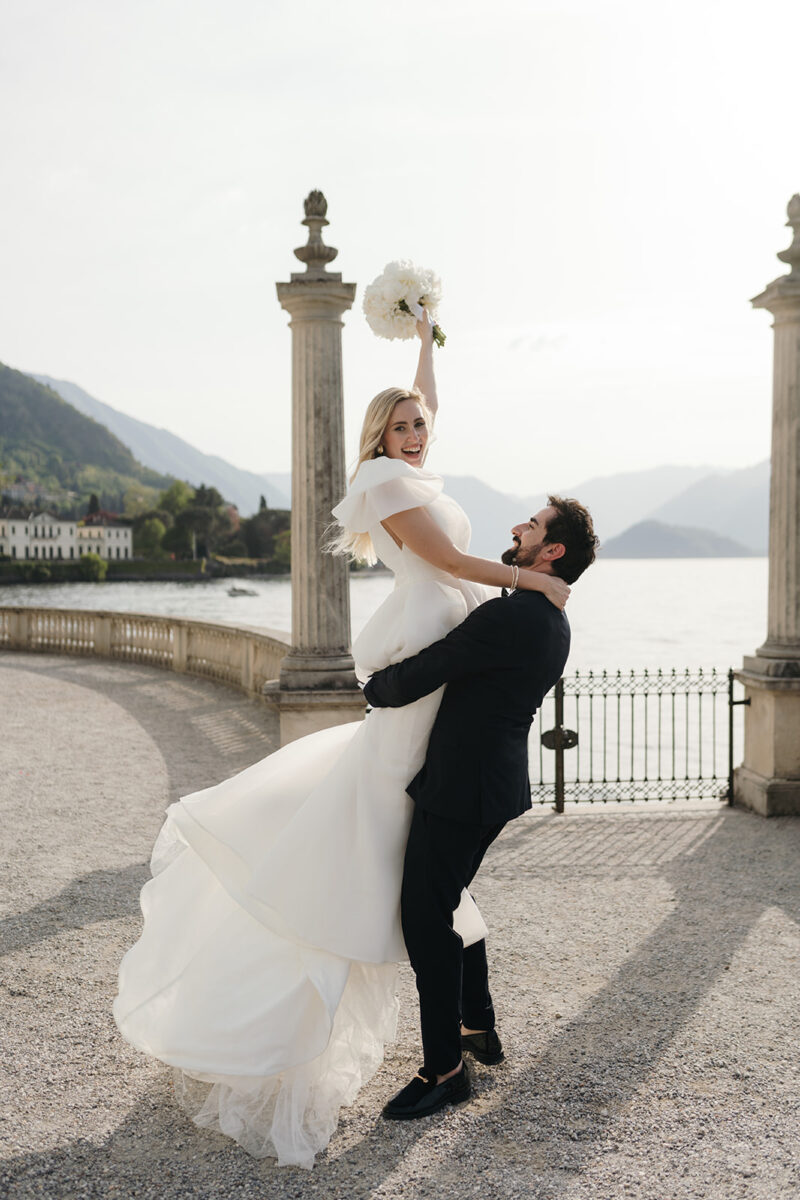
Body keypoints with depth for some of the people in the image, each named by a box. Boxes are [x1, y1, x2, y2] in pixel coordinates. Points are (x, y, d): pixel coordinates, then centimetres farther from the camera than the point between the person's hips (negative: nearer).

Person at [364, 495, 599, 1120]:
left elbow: (413, 679, -20)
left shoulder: (510, 616, -22)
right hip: (495, 784, 10)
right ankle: (479, 1028, 36)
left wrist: (373, 688, 0)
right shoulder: (553, 622, 10)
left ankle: (445, 1069, 7)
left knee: (426, 918, -2)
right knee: (449, 903, 23)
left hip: (461, 787, -10)